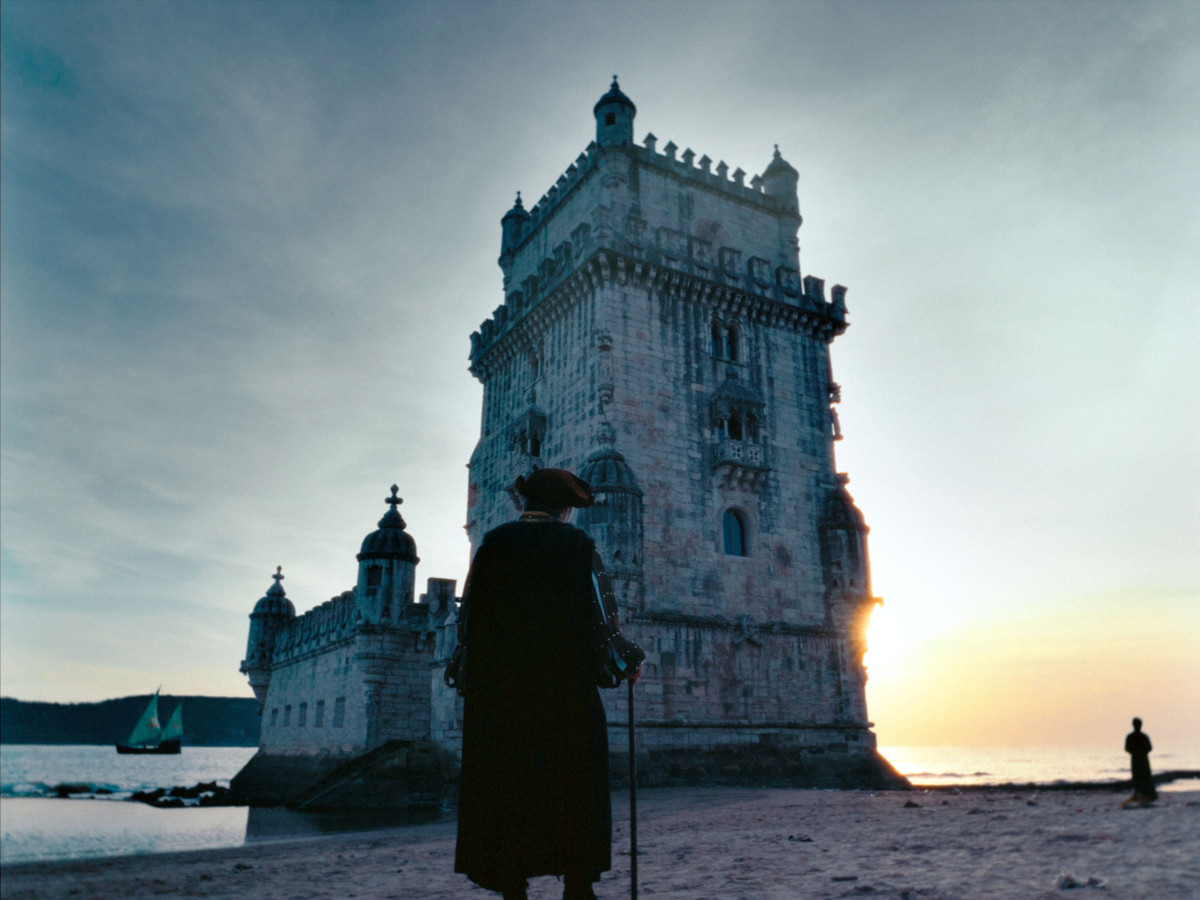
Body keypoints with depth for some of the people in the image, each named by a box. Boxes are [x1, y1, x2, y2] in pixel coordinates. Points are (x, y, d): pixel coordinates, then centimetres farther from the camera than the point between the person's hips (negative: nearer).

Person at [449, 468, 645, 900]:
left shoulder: (494, 543, 5)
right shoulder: (576, 543, -1)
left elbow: (469, 612, 7)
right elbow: (600, 612, -1)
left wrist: (463, 670, 20)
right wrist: (626, 662, 14)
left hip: (498, 683, 2)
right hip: (565, 682, -2)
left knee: (504, 777, 8)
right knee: (573, 782, 7)